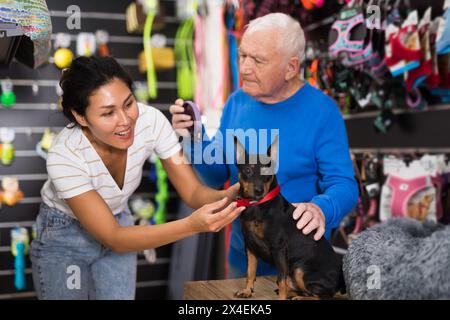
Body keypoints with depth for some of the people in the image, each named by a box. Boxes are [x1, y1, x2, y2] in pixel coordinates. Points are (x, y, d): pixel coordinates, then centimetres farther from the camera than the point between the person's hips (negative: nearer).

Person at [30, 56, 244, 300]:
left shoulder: (150, 121, -27)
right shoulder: (64, 157, -35)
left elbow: (193, 192, -21)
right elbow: (113, 239, -34)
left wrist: (228, 197, -45)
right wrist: (193, 225, -47)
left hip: (118, 222, 3)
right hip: (63, 236, -3)